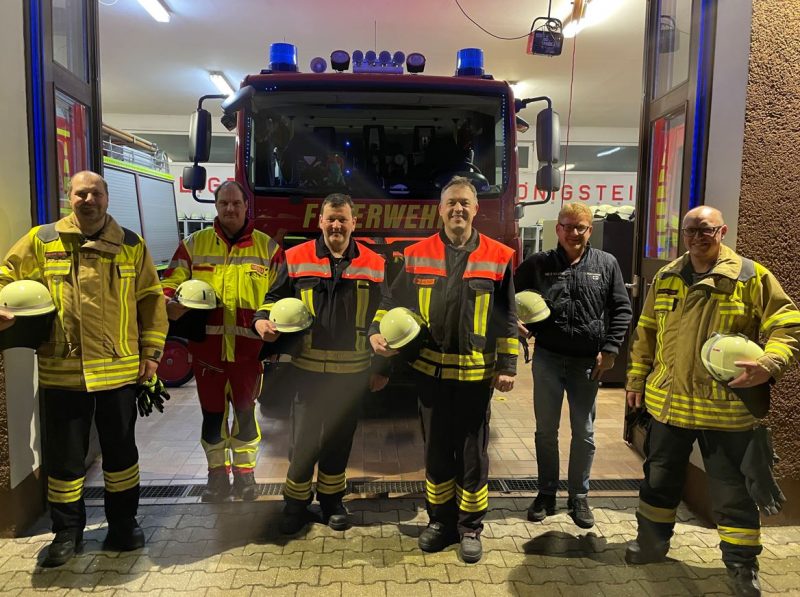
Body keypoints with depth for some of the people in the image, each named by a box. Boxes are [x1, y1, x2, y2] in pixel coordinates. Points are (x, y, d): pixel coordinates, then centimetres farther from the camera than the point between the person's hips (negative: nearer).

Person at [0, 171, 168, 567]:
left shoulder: (131, 244, 3)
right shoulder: (41, 241, 2)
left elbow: (150, 298, 4)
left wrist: (151, 351, 0)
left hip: (119, 369, 0)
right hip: (62, 371, 0)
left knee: (120, 450, 13)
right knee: (64, 455, 11)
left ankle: (123, 523, 32)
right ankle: (67, 531, 30)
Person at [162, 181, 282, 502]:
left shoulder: (267, 247, 4)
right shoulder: (194, 244, 5)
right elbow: (170, 283, 6)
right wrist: (171, 304, -16)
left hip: (248, 347, -1)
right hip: (207, 346, 1)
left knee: (245, 411, 11)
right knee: (212, 413, 12)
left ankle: (245, 474, 29)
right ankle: (217, 475, 29)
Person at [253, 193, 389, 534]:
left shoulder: (373, 265, 3)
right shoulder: (296, 258, -1)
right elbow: (275, 298, 8)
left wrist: (381, 368, 7)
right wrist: (263, 319, -15)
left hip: (352, 373, 1)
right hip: (308, 369, -1)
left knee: (339, 440, 14)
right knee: (304, 441, 5)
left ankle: (332, 501, 33)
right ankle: (295, 505, 26)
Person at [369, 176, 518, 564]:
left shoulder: (497, 257, -1)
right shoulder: (418, 255, 2)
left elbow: (507, 318, 0)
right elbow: (394, 301, 8)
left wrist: (507, 366, -2)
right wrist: (377, 331, -9)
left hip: (476, 372, -1)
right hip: (431, 370, 2)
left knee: (473, 453, 10)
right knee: (436, 450, 14)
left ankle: (470, 527, 27)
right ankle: (440, 521, 32)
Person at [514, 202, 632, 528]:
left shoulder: (606, 264, 2)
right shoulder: (538, 263, 2)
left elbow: (622, 309, 4)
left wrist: (609, 349, -4)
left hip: (589, 362, 0)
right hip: (548, 358, 0)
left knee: (584, 433, 10)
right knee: (546, 431, 10)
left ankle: (579, 497, 27)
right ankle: (546, 494, 27)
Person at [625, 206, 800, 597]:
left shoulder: (752, 277, -6)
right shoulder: (666, 279, 6)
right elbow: (646, 333, 13)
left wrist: (768, 365, -25)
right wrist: (636, 379, 13)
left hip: (726, 408, -3)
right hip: (668, 402, 4)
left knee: (733, 490, 9)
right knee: (659, 478, 16)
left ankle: (742, 565, 28)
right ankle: (652, 542, 35)